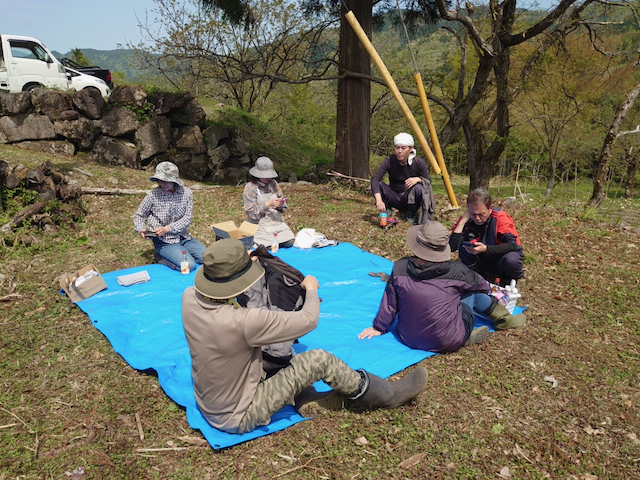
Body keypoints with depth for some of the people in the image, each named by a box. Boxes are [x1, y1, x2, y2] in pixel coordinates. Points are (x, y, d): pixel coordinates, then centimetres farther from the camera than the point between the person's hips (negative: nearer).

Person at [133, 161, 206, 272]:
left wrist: (168, 228, -18)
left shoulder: (186, 193, -4)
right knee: (189, 265, -24)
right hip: (164, 241, -4)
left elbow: (187, 219, -5)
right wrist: (141, 229, -13)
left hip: (183, 237, 4)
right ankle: (161, 257, 1)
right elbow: (139, 215, 7)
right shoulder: (153, 195, -8)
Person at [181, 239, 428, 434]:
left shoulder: (190, 297, -16)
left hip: (207, 405, 8)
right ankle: (388, 395, 10)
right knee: (319, 360, -12)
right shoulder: (242, 322, -38)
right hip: (238, 418, -8)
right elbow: (308, 320, -24)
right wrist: (312, 289, -4)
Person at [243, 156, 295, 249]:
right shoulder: (250, 188, -6)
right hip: (260, 226, -5)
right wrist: (269, 204, -22)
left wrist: (281, 205, -12)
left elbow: (284, 207, 13)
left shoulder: (273, 183, 9)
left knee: (290, 242, -14)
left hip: (277, 223, 5)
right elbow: (252, 213, -12)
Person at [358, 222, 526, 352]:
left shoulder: (400, 267, -11)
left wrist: (379, 327, 18)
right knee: (473, 292, 16)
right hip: (448, 343, -3)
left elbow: (389, 302, 1)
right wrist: (487, 289, 31)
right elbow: (482, 285, 7)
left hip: (409, 339, 3)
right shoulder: (456, 271, -15)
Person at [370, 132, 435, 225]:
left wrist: (418, 179, -32)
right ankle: (386, 210, -2)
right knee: (378, 184, -25)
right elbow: (375, 178, -28)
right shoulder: (389, 161, -16)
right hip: (395, 199, 1)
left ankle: (411, 213, -6)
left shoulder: (419, 163, -16)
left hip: (410, 199, -1)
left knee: (418, 188, -33)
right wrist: (379, 199, -45)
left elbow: (428, 182, -8)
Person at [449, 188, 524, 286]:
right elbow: (452, 247, -21)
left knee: (511, 259, -35)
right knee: (462, 247, -21)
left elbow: (513, 245, -28)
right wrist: (462, 222, -25)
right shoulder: (467, 219, -12)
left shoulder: (500, 217, -19)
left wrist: (485, 249, -40)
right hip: (483, 265, 2)